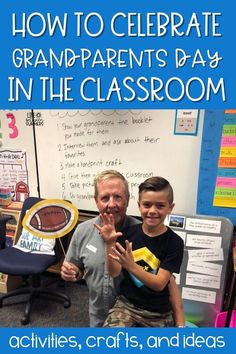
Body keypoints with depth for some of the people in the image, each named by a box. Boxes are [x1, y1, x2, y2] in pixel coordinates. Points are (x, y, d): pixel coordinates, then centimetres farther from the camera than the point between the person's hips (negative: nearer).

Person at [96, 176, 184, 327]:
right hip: (126, 303, 1)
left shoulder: (174, 242, -14)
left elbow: (160, 284, -18)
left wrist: (131, 266, -33)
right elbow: (114, 273, -6)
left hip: (158, 313, 0)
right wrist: (110, 244, -22)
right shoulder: (128, 232, -7)